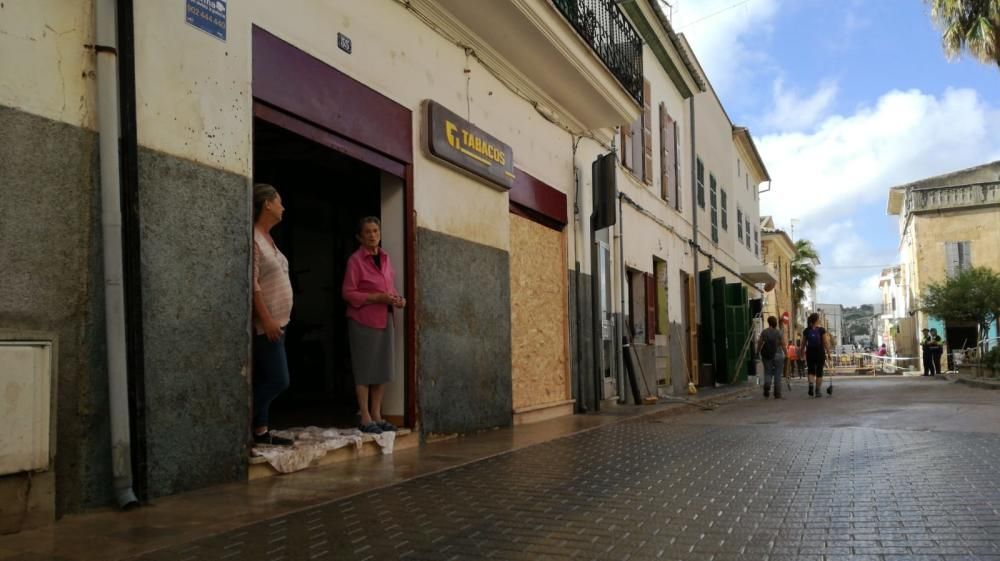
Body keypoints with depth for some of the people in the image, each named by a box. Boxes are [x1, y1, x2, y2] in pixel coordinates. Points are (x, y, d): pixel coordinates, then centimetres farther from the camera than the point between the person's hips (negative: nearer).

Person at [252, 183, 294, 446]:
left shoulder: (267, 238, 16)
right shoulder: (253, 238, -14)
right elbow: (251, 283, -20)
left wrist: (274, 320, 18)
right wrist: (267, 319, -22)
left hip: (274, 322, 9)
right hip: (264, 324, -9)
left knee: (266, 380, 10)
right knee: (278, 380, -8)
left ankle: (260, 430, 15)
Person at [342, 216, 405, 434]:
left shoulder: (385, 257, 12)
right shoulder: (355, 260, -8)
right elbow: (348, 293, -12)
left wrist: (398, 298, 1)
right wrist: (377, 297, -19)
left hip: (384, 319, 7)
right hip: (363, 320, -7)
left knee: (383, 368, 8)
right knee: (365, 368, -2)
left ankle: (377, 416, 17)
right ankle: (365, 419, 4)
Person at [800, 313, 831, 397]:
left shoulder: (806, 330, 1)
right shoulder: (821, 329, -7)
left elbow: (803, 344, 5)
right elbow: (825, 342, -8)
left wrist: (801, 353, 16)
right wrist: (828, 352, -1)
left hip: (810, 352, 2)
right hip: (820, 352, -2)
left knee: (811, 371, 12)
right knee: (819, 372, 7)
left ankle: (811, 384, -15)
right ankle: (817, 391, 9)